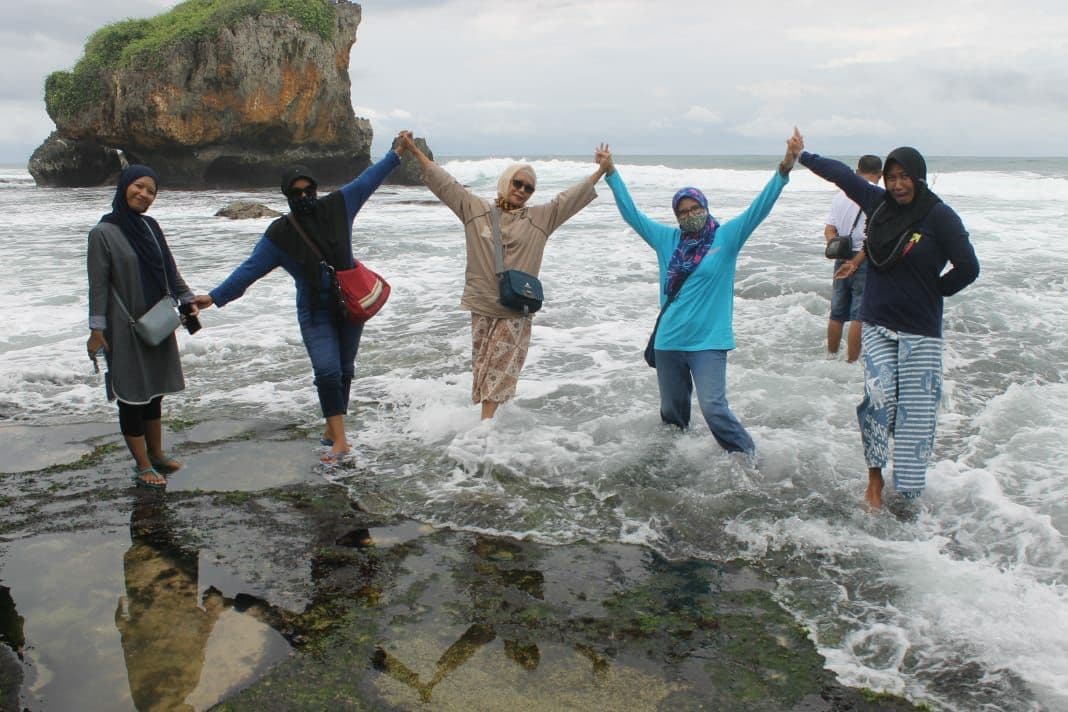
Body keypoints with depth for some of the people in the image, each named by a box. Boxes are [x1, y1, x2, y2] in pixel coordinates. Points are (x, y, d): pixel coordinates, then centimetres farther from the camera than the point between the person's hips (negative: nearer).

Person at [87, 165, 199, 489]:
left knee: (154, 392, 15)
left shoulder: (150, 226, 8)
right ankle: (142, 466, 10)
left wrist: (188, 299, 4)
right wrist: (97, 329, -14)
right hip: (125, 329, -6)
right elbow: (98, 284, -11)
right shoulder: (104, 233, -10)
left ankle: (156, 454, 28)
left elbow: (170, 270, 14)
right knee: (132, 395, 1)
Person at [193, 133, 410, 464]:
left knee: (344, 370, 10)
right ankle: (340, 441, -10)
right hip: (315, 311, -2)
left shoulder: (338, 205, -2)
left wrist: (395, 154, 12)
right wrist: (216, 296, -12)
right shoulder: (280, 233, -7)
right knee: (327, 371, -16)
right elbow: (250, 268, -7)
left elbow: (368, 179, 8)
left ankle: (331, 430, 25)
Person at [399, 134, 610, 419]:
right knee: (483, 362, 7)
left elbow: (571, 197, 1)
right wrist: (416, 152, 4)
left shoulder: (541, 218, 2)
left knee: (503, 366, -3)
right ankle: (484, 420, 17)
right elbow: (444, 182, 5)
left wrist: (601, 171, -6)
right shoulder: (476, 210, 3)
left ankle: (486, 420, -2)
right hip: (482, 303, 1)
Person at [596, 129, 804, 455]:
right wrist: (611, 172, 9)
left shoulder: (726, 236, -1)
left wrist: (785, 168, -20)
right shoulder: (667, 239, 7)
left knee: (713, 407, -16)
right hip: (668, 342, 4)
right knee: (671, 410, 17)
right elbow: (632, 213, 10)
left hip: (709, 341, -4)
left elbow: (760, 207, -9)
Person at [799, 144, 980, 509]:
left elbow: (967, 268, -7)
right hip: (876, 325, 3)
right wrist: (802, 156, 24)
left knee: (916, 410, 0)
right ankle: (874, 478, 5)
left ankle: (909, 491, 12)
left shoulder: (939, 216, -11)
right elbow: (843, 175, 16)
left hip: (920, 331, -3)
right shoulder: (880, 203, 3)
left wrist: (932, 291, 1)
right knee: (878, 398, -9)